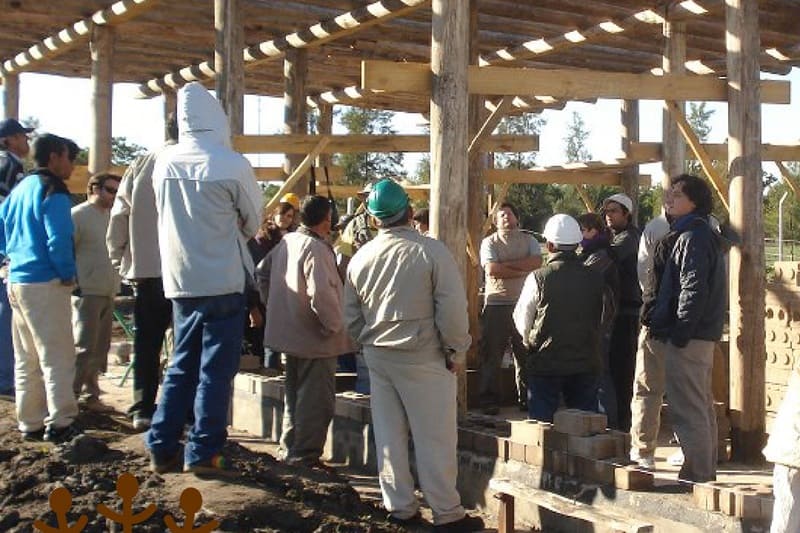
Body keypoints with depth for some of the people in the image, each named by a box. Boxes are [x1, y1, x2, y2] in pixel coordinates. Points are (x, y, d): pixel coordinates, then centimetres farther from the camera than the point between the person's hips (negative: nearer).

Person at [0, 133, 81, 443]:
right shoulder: (52, 191, -12)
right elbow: (59, 239, -19)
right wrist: (68, 274, -8)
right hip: (45, 283, -8)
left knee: (27, 359, 13)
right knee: (57, 357, -3)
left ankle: (30, 423, 17)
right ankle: (59, 423, -3)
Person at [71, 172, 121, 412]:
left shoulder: (110, 216, 16)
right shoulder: (78, 215, -6)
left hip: (108, 292, 8)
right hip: (86, 292, -8)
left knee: (100, 349, 10)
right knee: (83, 348, -9)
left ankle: (91, 395, 17)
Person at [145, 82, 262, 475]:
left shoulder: (164, 162, 0)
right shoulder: (232, 165, -13)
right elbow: (253, 221, 0)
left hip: (179, 280, 5)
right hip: (222, 281, -5)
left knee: (181, 367, 15)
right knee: (216, 370, 4)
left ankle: (162, 448, 17)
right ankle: (203, 452, 6)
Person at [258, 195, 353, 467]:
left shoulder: (286, 241, 4)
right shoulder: (316, 248, -22)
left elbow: (262, 272, 16)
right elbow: (321, 294, -32)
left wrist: (274, 306, 19)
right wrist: (333, 325, -19)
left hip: (289, 333, 9)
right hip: (315, 340, -9)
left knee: (294, 394, 21)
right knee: (316, 400, 2)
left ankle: (289, 450, 31)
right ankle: (305, 456, 7)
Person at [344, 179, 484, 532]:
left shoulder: (361, 257, 2)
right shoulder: (431, 251, -14)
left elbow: (351, 316, 10)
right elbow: (452, 309, -15)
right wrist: (456, 351, -4)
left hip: (377, 356, 5)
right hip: (423, 358, -5)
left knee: (389, 435, 12)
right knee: (435, 437, 1)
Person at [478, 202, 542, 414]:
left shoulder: (528, 240, 13)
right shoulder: (489, 242, 6)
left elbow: (536, 262, -6)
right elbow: (491, 269, -10)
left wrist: (506, 264, -9)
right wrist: (522, 270, -7)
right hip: (496, 304, -2)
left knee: (525, 354, 5)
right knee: (491, 354, -1)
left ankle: (526, 399, 14)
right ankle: (489, 400, 5)